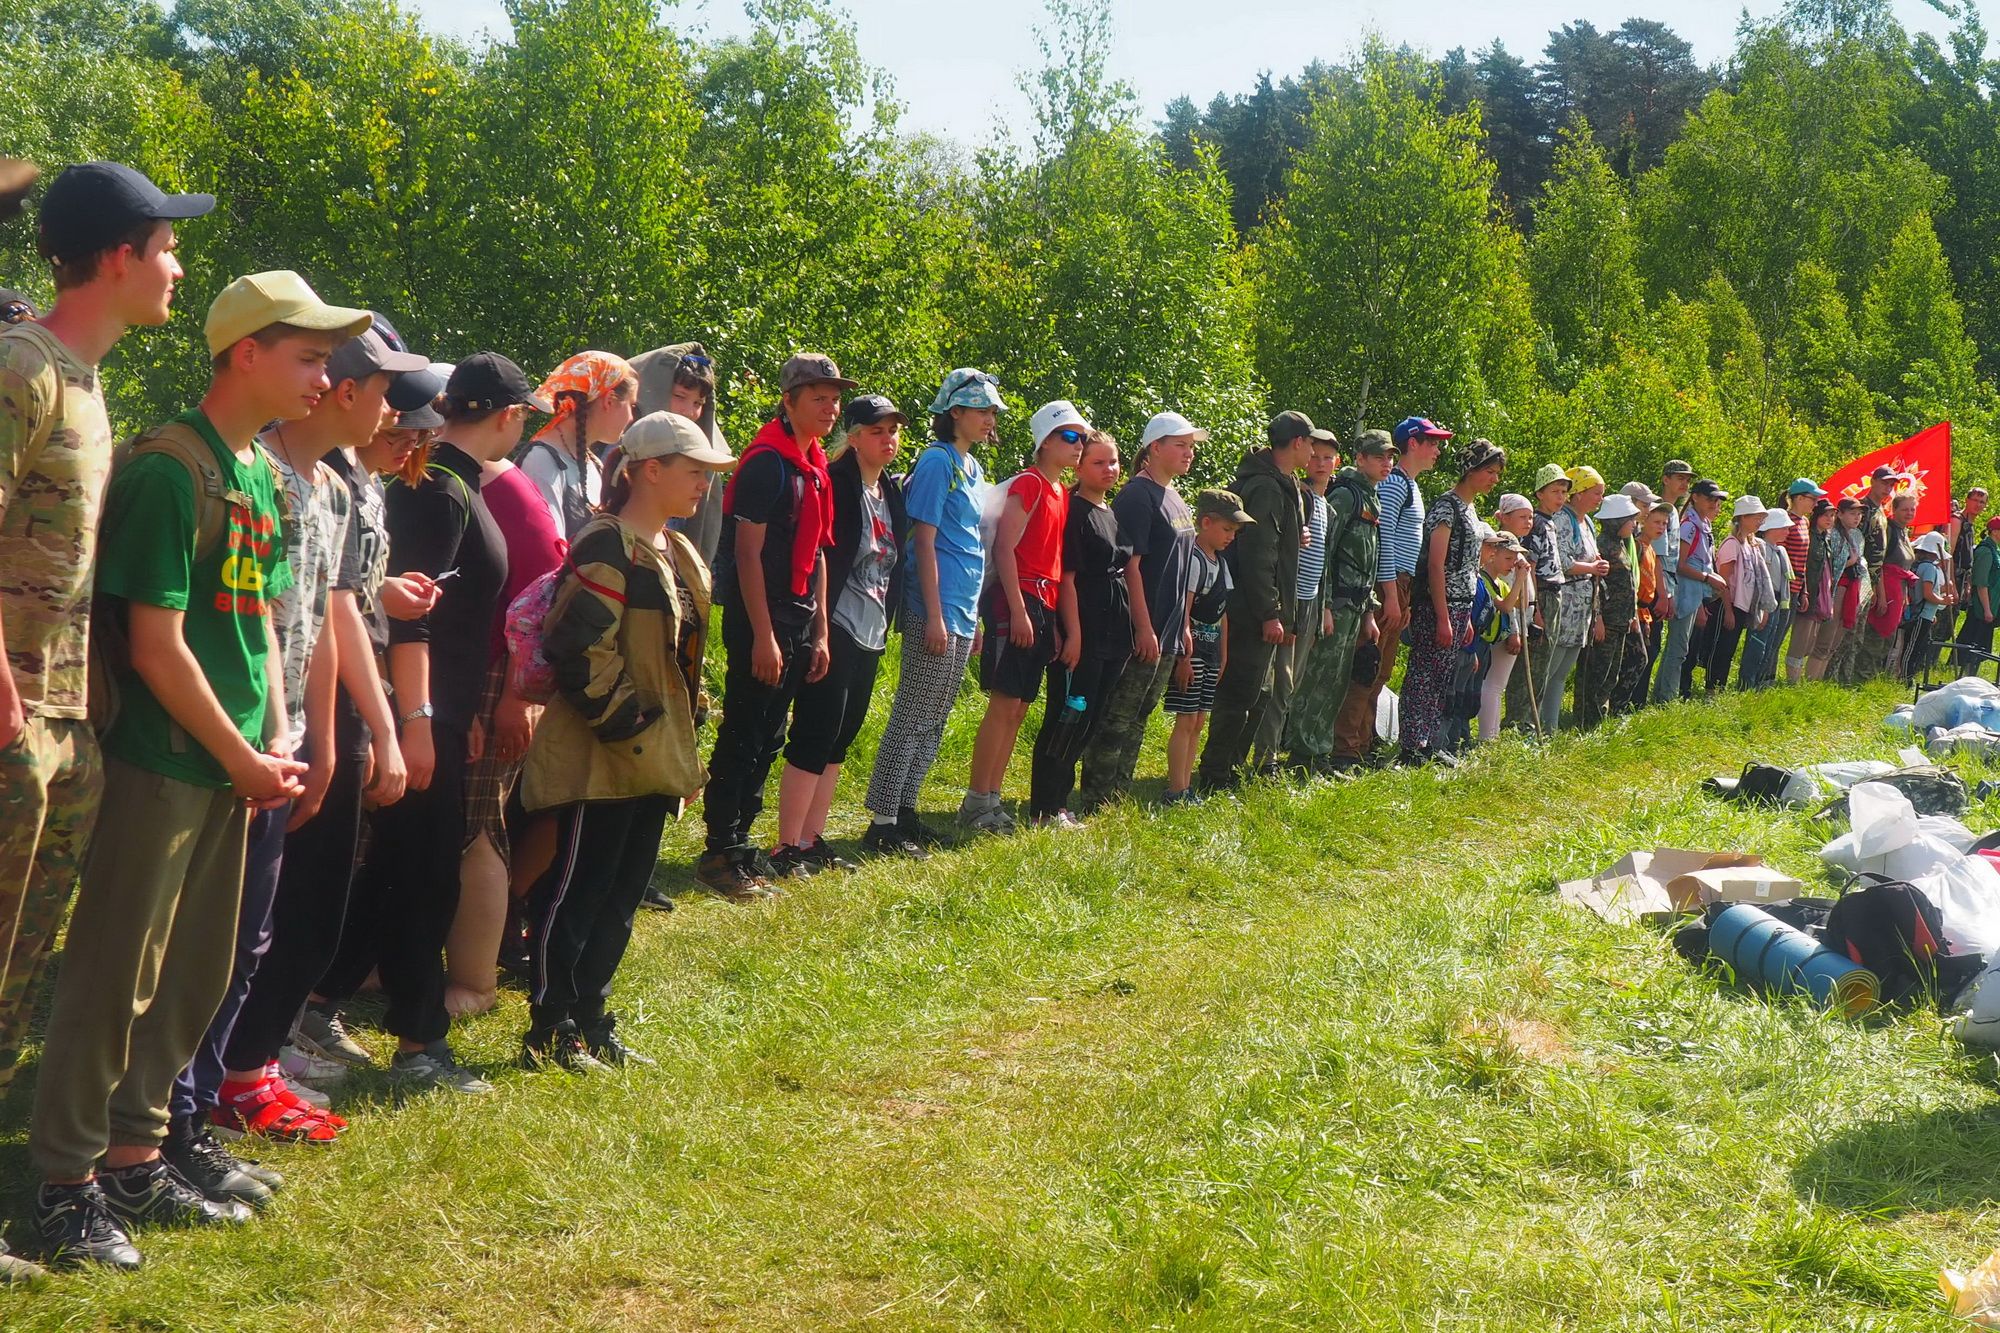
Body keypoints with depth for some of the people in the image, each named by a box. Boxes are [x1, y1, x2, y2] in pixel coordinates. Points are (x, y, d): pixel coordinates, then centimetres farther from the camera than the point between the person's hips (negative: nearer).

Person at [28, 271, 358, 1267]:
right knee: (116, 979, -2)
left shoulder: (262, 475, 11)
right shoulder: (170, 469, -15)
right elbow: (158, 643, -17)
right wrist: (243, 758, -12)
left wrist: (276, 739, 5)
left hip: (232, 766, 9)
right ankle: (67, 1185, 7)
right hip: (160, 764, -9)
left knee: (196, 978, 13)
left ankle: (133, 1164, 24)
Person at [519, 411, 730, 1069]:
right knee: (575, 889, -1)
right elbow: (580, 650, -23)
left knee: (622, 894, 14)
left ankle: (590, 1022, 23)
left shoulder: (678, 554, 16)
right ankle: (549, 1032, 7)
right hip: (601, 759, -10)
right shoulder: (608, 548, -15)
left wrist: (682, 752, 19)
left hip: (652, 760, 10)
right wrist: (627, 724, -19)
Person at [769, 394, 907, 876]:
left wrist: (887, 622, 15)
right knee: (816, 734, -7)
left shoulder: (893, 492, 13)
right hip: (836, 628, -8)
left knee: (839, 737, 11)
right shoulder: (836, 483, -11)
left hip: (871, 633, 8)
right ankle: (787, 848, -3)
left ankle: (812, 840, 18)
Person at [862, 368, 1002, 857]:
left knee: (933, 723, 12)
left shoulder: (972, 467, 16)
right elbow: (924, 541, -14)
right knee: (912, 720, -7)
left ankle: (905, 813, 19)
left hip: (963, 614, 9)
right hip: (937, 612, -9)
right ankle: (882, 822, -3)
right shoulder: (938, 460, -10)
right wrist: (934, 615, -18)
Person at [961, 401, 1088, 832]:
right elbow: (1004, 547, -14)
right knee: (1004, 704, -9)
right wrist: (1018, 610, -19)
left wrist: (1053, 620, 14)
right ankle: (976, 802, -6)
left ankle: (991, 800, 13)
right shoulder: (1028, 484, -7)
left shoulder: (1062, 493, 18)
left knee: (1018, 708, 9)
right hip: (1018, 601, -9)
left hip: (1042, 608, 9)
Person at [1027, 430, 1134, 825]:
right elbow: (1067, 577, -15)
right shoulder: (1074, 511, -9)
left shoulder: (1115, 514, 17)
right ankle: (1045, 809, -1)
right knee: (1066, 719, -6)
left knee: (1086, 722, 11)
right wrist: (1074, 634, -20)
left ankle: (1059, 803, 19)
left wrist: (1136, 629, 16)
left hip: (1113, 636, 9)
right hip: (1082, 635, -9)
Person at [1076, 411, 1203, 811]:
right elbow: (1130, 566, -17)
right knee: (1118, 717, -6)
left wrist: (1183, 626, 18)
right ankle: (1094, 803, -2)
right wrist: (1144, 627, -20)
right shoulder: (1137, 496, -12)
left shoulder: (1175, 499, 16)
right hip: (1142, 631, -9)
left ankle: (1118, 794, 18)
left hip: (1168, 632, 9)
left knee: (1138, 717, 12)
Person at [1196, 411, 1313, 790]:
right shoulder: (1264, 488, -17)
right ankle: (1215, 776, -2)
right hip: (1252, 613, -11)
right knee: (1240, 695, -7)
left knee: (1257, 694, 16)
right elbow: (1257, 556, -22)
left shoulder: (1282, 485, 16)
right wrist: (1269, 614, -22)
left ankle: (1230, 767, 24)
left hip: (1257, 613, 11)